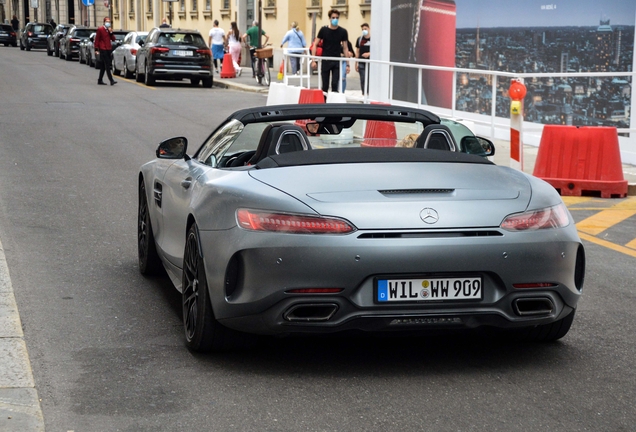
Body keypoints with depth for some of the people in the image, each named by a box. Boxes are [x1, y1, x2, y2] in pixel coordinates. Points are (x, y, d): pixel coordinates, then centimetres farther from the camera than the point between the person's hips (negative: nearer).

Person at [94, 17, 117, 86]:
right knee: (107, 66, -12)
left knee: (103, 67, 11)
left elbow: (113, 39, 12)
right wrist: (96, 50, -10)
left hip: (109, 49, 7)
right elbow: (96, 40, -4)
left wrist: (111, 32, -4)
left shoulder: (109, 30, 17)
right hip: (103, 50, -7)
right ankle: (111, 80, -18)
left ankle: (100, 80, 18)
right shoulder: (100, 29, -3)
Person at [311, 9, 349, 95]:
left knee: (335, 84, -8)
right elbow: (315, 45, 0)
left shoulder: (342, 32, 1)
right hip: (325, 61, 0)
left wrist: (347, 64, -1)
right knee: (325, 86, 4)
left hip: (337, 62, 0)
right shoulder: (324, 30, -2)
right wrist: (313, 60, -9)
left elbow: (345, 48, 4)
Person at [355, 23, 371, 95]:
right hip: (362, 63, 2)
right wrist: (356, 63, 8)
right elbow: (357, 52, 11)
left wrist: (369, 54, -16)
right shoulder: (360, 39, 7)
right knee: (363, 80, 3)